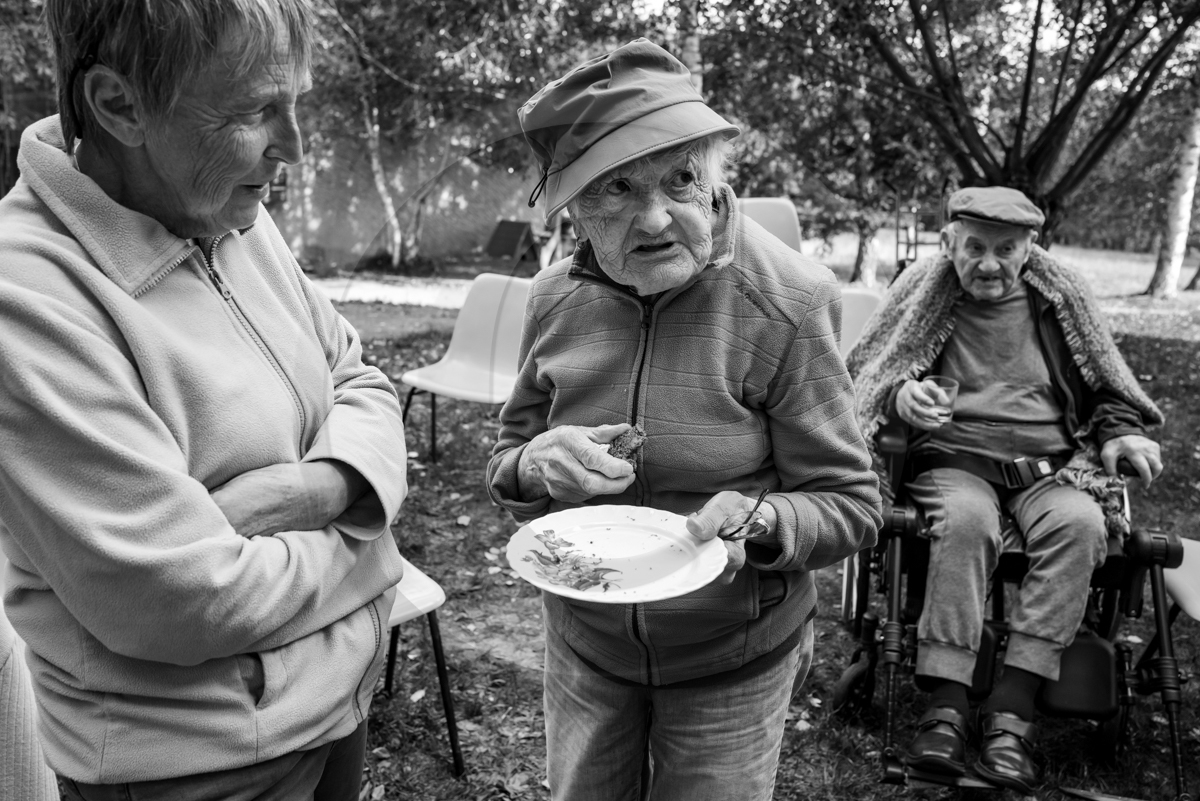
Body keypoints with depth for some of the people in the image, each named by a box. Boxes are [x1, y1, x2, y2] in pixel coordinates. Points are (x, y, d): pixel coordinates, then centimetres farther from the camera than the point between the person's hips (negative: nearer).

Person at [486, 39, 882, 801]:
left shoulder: (787, 303, -21)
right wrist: (536, 467, -21)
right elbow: (507, 457, 2)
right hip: (583, 648, 4)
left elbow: (852, 503, -14)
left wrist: (758, 521, -34)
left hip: (732, 662, -3)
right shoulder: (557, 296, -9)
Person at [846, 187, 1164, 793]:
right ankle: (945, 709, -35)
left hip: (1050, 464, 3)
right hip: (953, 459, -2)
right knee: (965, 520, -36)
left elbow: (1105, 386, 24)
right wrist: (900, 395, -17)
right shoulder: (923, 290, 6)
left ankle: (1011, 714, -31)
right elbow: (864, 373, 5)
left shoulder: (1060, 297, 13)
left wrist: (1121, 432, 4)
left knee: (1080, 524, -30)